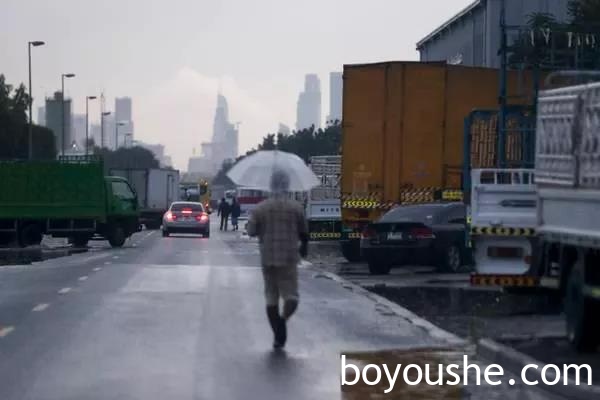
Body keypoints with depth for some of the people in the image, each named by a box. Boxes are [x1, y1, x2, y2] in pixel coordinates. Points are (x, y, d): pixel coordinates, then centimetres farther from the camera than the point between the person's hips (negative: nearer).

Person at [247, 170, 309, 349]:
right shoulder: (296, 207, -3)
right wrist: (304, 245, 23)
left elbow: (251, 231, -1)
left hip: (267, 258, 2)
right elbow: (304, 232, 3)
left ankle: (278, 336, 11)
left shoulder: (260, 208, -2)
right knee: (291, 295, 3)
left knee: (271, 297, 12)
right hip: (289, 258, -2)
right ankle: (283, 319, -28)